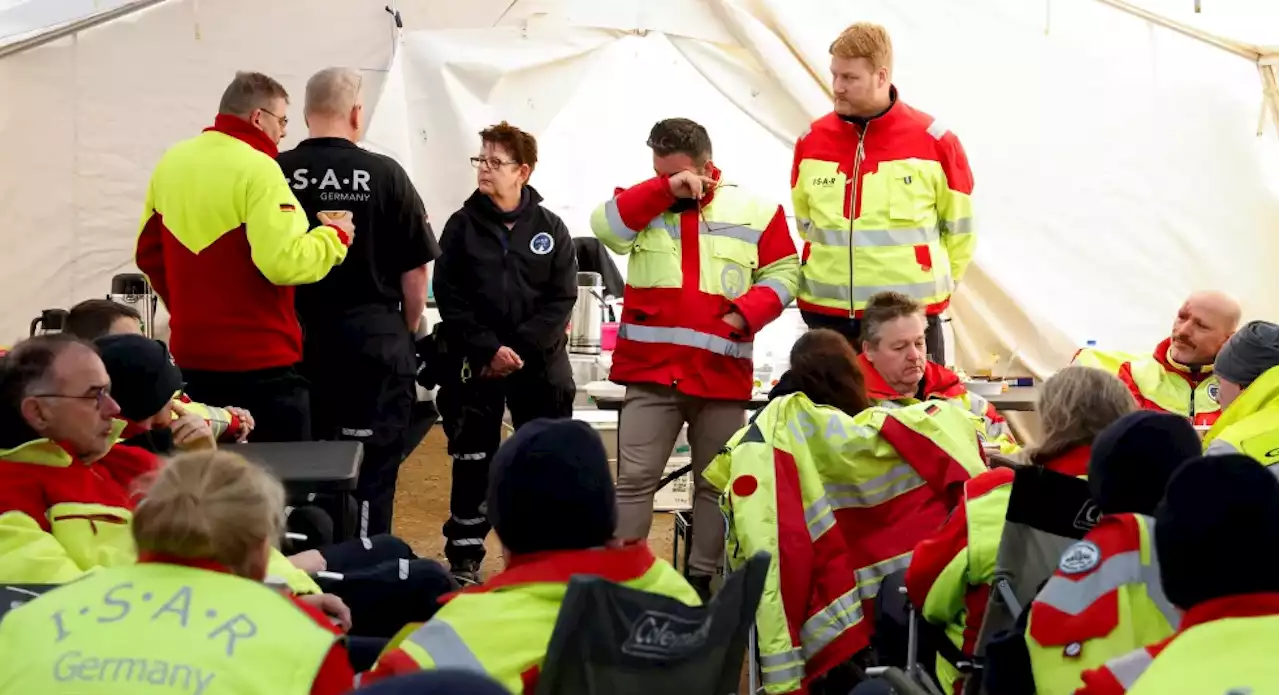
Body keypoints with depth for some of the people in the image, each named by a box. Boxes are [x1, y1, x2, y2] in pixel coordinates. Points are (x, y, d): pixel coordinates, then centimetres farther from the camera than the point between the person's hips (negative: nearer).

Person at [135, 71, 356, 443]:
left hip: (193, 355, 7)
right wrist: (334, 236, -8)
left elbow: (148, 253, 16)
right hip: (259, 360, -7)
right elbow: (285, 262, -24)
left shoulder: (171, 163, 7)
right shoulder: (258, 168, -15)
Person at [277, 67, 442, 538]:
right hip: (373, 339, -2)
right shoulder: (384, 176, -7)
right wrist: (408, 328, 14)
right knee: (371, 469, 4)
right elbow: (416, 269, -2)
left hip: (295, 341, 2)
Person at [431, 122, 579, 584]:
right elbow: (448, 297, -4)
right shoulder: (462, 226, 3)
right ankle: (465, 557, 12)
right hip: (476, 364, 0)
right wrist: (488, 349, -14)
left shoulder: (550, 229, 3)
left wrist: (521, 348, -13)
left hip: (540, 365, 0)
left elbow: (561, 299, -2)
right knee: (473, 462, 4)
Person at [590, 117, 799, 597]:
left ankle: (702, 578, 19)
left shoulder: (754, 211, 4)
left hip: (723, 375, 0)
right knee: (635, 478, -3)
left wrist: (746, 312, -11)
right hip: (651, 372, 0)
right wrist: (665, 190, -14)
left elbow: (782, 273, 5)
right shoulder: (643, 205, 7)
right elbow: (605, 227, -11)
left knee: (715, 483, 9)